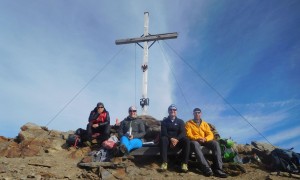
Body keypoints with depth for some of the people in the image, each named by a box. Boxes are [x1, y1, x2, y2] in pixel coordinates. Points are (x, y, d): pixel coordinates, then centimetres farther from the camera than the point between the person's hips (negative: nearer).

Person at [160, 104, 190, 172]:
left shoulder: (180, 121, 11)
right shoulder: (164, 121, 9)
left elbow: (183, 133, -4)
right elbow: (163, 133, -5)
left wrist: (177, 139, -24)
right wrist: (171, 139, -25)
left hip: (178, 140, 1)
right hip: (168, 140, -1)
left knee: (186, 140, -31)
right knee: (163, 139, -35)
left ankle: (184, 163, -31)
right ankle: (164, 163, -40)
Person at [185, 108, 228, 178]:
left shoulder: (205, 124, 19)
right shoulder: (189, 123, 9)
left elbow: (210, 134, 6)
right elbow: (189, 135, -5)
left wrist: (205, 139, -17)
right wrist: (197, 138, -24)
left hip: (204, 141, 4)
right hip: (195, 141, -3)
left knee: (215, 143, -27)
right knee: (195, 144, -40)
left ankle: (217, 169, -34)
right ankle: (206, 168, -48)